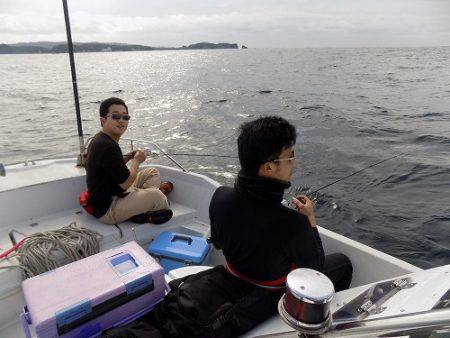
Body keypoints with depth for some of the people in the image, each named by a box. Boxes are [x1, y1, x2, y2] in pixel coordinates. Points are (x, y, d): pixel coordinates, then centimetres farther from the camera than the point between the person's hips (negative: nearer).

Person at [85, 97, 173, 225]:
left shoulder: (101, 139, 7)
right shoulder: (107, 146, -27)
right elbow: (125, 183, -24)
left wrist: (128, 157, 5)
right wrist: (137, 160, -7)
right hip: (106, 211, -11)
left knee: (153, 172, 12)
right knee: (155, 195, -23)